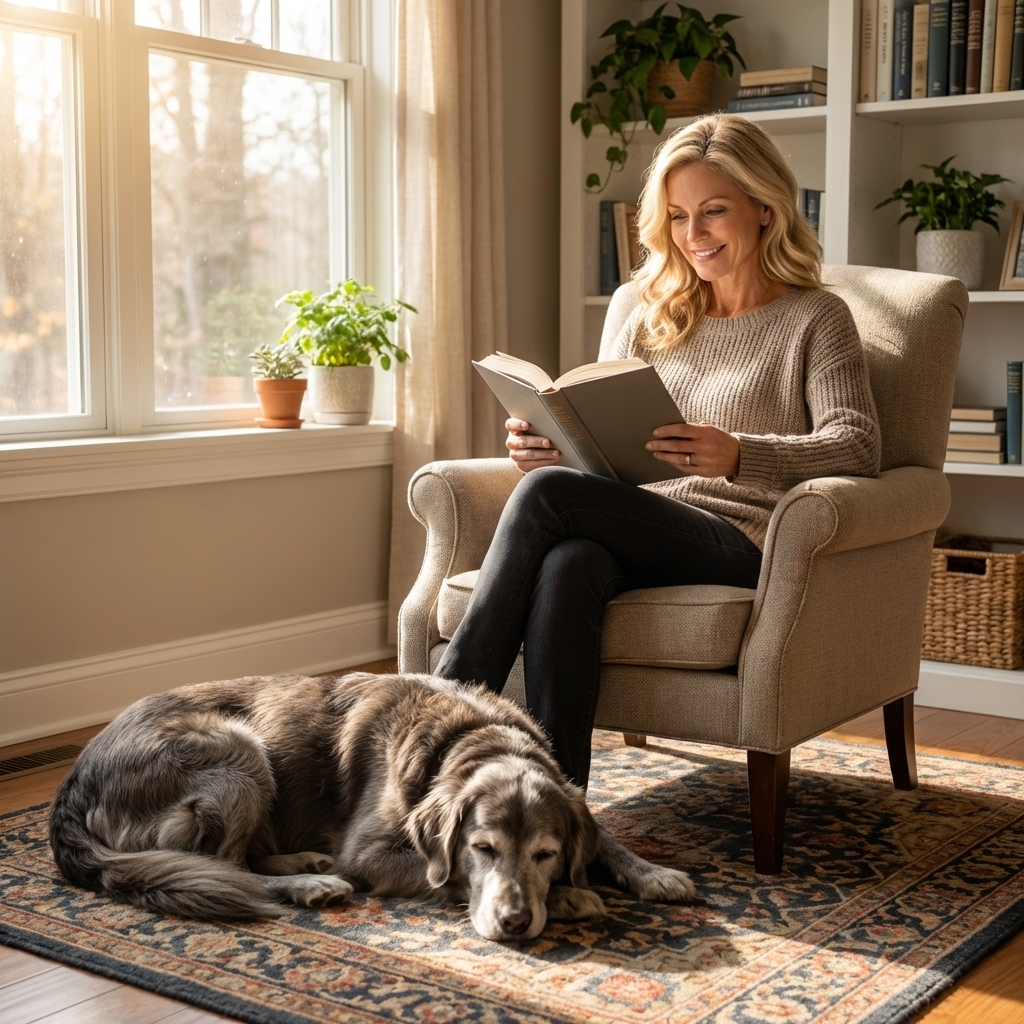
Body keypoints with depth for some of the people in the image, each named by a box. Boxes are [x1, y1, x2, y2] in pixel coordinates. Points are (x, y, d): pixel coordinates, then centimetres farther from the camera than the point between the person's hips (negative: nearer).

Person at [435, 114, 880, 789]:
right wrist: (544, 444, -3)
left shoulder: (816, 318, 9)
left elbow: (858, 447, -6)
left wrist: (737, 455, -25)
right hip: (643, 530, 4)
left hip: (740, 544, -4)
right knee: (567, 565, -35)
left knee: (545, 493, -28)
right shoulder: (654, 321, 25)